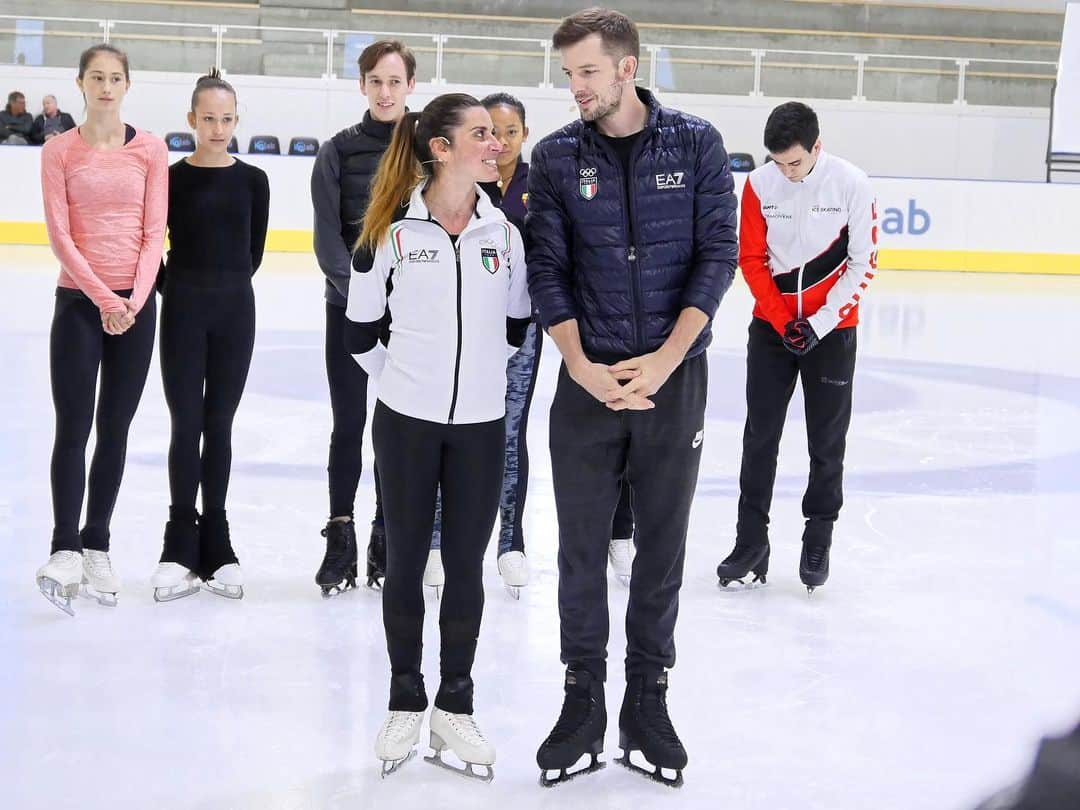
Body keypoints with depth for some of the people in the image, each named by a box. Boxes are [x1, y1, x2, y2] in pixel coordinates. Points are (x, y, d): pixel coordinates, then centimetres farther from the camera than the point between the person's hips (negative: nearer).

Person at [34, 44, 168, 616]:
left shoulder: (150, 149, 4)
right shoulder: (60, 151, 0)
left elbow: (154, 231, 1)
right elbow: (60, 233, -6)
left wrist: (134, 299, -11)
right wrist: (103, 298, -13)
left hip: (135, 304, 2)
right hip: (79, 300, -2)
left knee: (115, 430, 7)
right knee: (73, 428, -8)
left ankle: (97, 547, 14)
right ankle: (65, 551, -9)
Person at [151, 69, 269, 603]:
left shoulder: (252, 180, 2)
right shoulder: (172, 177, -2)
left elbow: (254, 250, 8)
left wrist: (227, 287, 6)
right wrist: (175, 289, -1)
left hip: (234, 308, 1)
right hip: (182, 307, -1)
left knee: (218, 425, 7)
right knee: (186, 424, 1)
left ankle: (214, 543, 14)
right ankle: (180, 544, 8)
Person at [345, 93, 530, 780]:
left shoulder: (504, 232, 0)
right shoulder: (391, 230, -8)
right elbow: (364, 330, 2)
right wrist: (407, 377, 9)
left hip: (481, 425, 2)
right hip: (407, 421, -2)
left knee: (466, 567, 7)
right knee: (406, 562, 8)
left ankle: (455, 708, 20)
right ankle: (406, 704, 22)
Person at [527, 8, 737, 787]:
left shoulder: (696, 144, -2)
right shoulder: (557, 157, 1)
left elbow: (718, 254, -5)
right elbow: (547, 267, -1)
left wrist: (664, 359, -14)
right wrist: (581, 364, -14)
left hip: (674, 376, -1)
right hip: (589, 379, 1)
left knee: (663, 544, 8)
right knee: (582, 546, 6)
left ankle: (647, 703, 21)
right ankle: (583, 703, 19)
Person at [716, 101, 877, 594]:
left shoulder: (851, 185, -13)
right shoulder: (759, 185, -8)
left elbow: (863, 263, -8)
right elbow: (751, 259, -1)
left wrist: (820, 324, -13)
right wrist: (782, 321, -10)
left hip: (832, 328, -2)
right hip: (771, 325, 2)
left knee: (827, 440, 5)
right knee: (759, 435, 4)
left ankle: (818, 541, 18)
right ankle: (752, 540, 12)